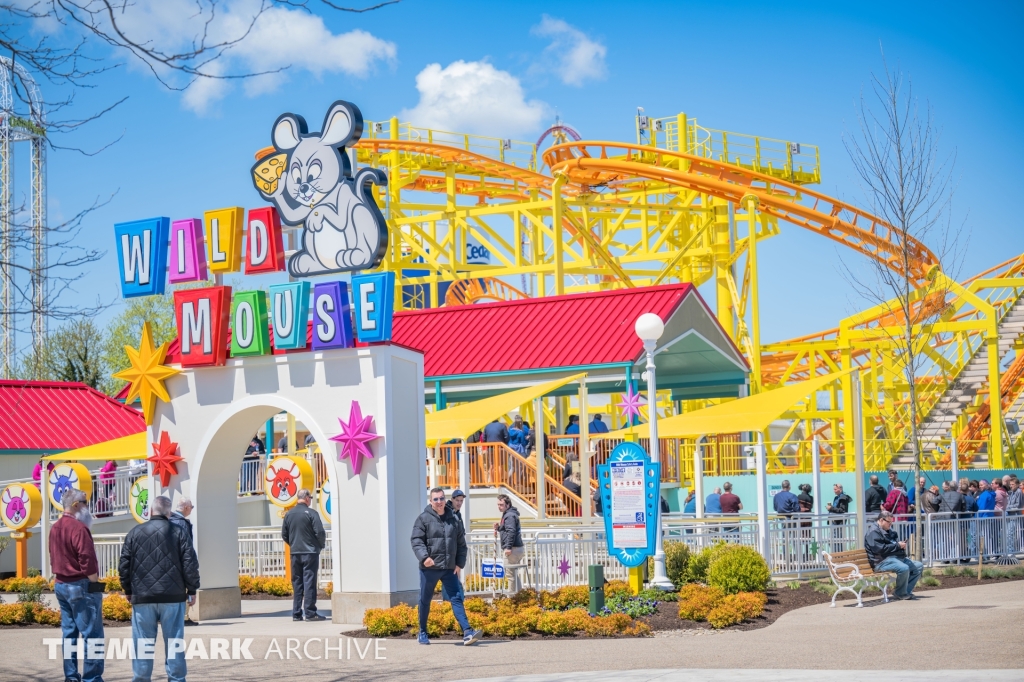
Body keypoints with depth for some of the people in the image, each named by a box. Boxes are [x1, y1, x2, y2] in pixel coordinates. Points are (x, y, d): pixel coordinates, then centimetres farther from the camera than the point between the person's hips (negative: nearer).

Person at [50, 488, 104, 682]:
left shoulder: (55, 528, 12)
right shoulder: (78, 527, -15)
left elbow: (54, 558, 16)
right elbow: (87, 561, -20)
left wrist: (61, 580, 18)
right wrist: (95, 586, -10)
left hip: (60, 585, 9)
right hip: (80, 586, -9)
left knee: (69, 632, 11)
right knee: (92, 634, -6)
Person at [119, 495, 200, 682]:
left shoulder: (135, 533, 3)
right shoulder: (178, 533, 0)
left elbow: (124, 564, 5)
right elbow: (190, 564, -3)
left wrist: (128, 589, 17)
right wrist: (191, 590, 6)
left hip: (142, 597, 1)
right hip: (172, 596, -1)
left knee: (143, 642, 5)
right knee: (174, 641, 4)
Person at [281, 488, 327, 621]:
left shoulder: (289, 514, 8)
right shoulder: (311, 513, -9)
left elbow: (284, 535, 11)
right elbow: (320, 532, -13)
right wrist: (321, 544, 5)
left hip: (295, 552, 5)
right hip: (310, 552, -5)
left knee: (296, 582, 9)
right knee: (309, 582, -4)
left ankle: (296, 613, 9)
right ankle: (310, 613, -6)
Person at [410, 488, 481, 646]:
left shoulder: (453, 520, 11)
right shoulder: (423, 519, -1)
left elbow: (461, 544, 15)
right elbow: (416, 540, -10)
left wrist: (460, 563, 5)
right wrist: (424, 557, -24)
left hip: (449, 568, 3)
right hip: (429, 568, -3)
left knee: (457, 598, -5)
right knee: (425, 600, 8)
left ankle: (467, 633, -12)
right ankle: (422, 633, 23)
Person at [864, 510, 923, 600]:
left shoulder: (889, 530, 24)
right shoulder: (873, 532, -9)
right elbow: (880, 549, -20)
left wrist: (901, 544, 6)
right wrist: (897, 545, -14)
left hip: (897, 558, 11)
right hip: (882, 561, -11)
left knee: (919, 566, 6)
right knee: (904, 568, -35)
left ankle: (907, 591, 1)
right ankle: (900, 594, -13)